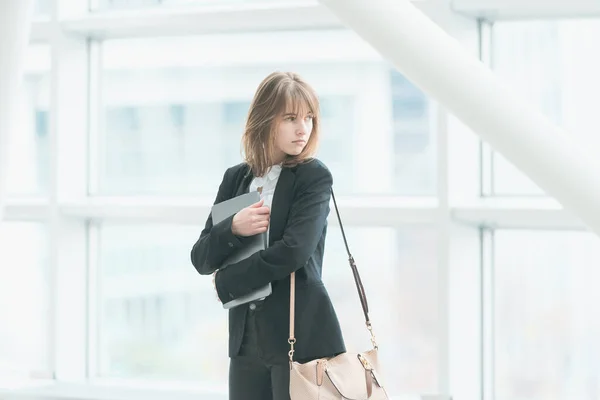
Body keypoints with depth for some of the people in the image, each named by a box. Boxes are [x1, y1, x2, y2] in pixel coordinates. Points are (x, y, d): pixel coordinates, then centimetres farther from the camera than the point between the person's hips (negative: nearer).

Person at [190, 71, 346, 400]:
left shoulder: (313, 176, -4)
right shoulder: (236, 178, 12)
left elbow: (293, 251, -17)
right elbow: (201, 259, 9)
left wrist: (227, 283, -7)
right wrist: (234, 229, -10)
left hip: (300, 334, -5)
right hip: (246, 334, 5)